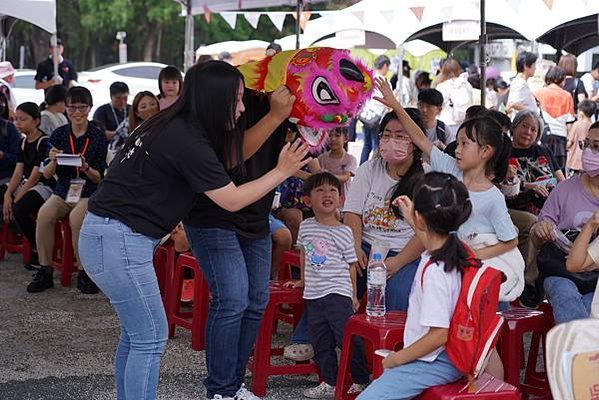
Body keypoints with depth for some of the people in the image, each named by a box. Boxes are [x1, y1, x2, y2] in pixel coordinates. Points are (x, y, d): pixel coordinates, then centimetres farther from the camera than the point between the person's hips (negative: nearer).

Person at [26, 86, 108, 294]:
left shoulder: (98, 136, -2)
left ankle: (85, 273, -19)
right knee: (44, 214, -28)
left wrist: (86, 168, -22)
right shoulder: (58, 134, 6)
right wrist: (53, 162, -16)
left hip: (89, 192, -3)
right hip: (63, 191, 3)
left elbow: (99, 177, -1)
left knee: (76, 217, -34)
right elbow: (47, 174, 5)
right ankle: (45, 271, -17)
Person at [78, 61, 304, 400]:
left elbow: (233, 155, 17)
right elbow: (232, 200, -11)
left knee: (136, 332, 17)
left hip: (107, 235, 10)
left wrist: (276, 117, 10)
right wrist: (282, 171, 0)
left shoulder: (179, 126, 8)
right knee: (151, 338, -3)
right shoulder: (188, 142, -20)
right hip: (120, 241, -10)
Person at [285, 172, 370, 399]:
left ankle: (362, 380, 8)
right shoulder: (306, 227, 7)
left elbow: (351, 264, 0)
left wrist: (353, 296, 0)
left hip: (337, 293, -5)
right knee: (320, 342, 8)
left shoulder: (343, 232, -4)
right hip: (313, 295, 5)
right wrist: (303, 281, 27)